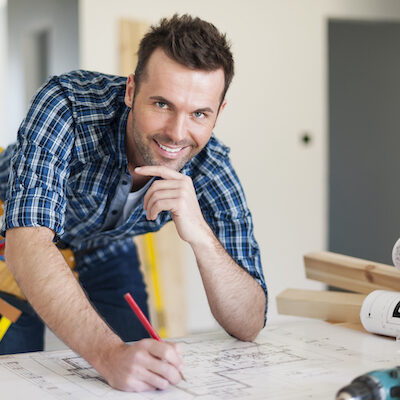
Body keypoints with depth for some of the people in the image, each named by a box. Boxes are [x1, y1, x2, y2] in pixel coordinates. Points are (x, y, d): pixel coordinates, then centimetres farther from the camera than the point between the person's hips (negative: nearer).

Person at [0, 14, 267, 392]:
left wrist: (200, 233, -46)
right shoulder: (67, 103, -38)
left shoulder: (212, 174, -27)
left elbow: (248, 326, -27)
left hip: (105, 258, 3)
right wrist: (109, 353, -63)